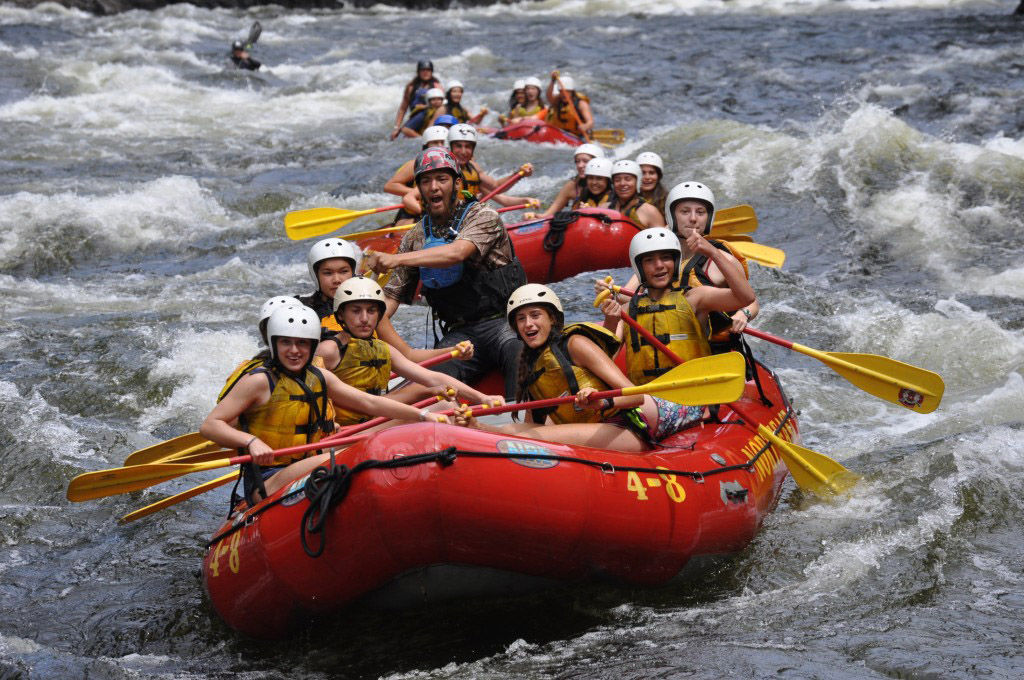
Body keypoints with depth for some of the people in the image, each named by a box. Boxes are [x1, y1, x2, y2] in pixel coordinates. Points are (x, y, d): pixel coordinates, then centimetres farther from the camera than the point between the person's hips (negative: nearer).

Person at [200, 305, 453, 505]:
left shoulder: (320, 379, 12)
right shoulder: (259, 381, -8)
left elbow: (369, 402, 16)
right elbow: (209, 425, -12)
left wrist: (422, 415, 10)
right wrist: (251, 441, -28)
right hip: (266, 484, -7)